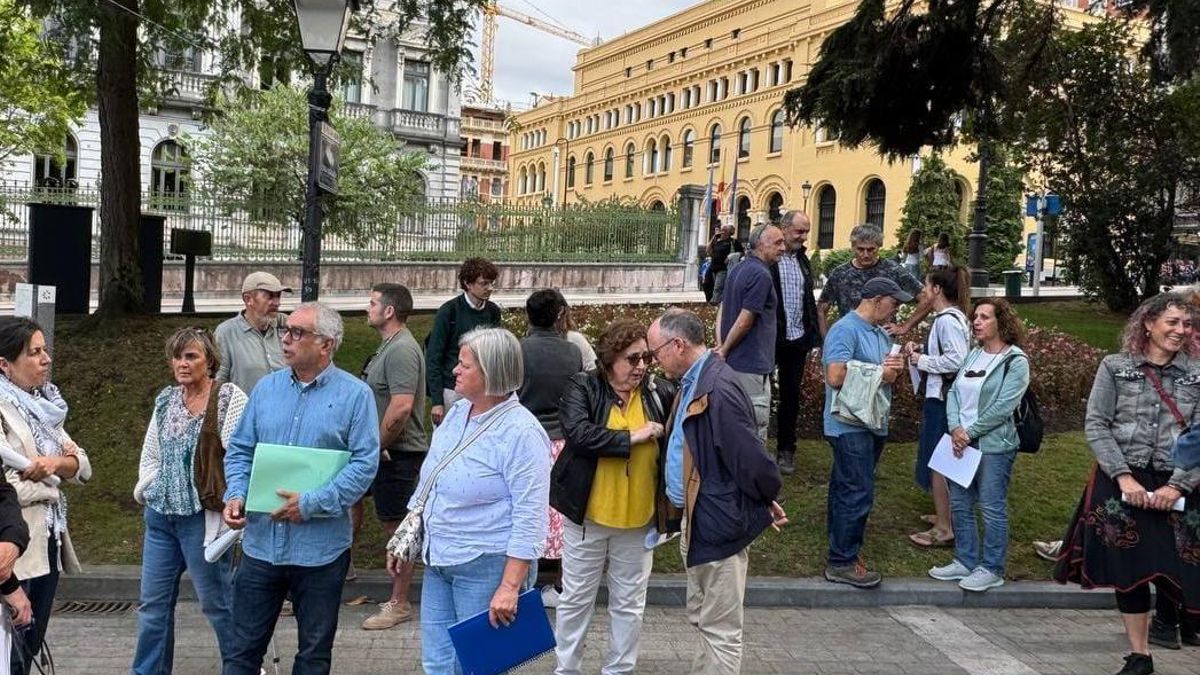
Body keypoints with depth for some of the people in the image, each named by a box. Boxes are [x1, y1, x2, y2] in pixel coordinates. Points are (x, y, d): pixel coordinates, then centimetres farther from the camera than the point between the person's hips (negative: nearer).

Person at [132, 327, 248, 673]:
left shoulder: (229, 398, -9)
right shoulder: (165, 399, 10)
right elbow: (150, 455, 20)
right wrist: (145, 490, 8)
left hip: (201, 516, -6)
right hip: (160, 515, 6)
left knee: (215, 601, 3)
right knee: (152, 602, 12)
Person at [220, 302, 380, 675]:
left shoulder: (355, 395, -7)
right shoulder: (266, 388, 7)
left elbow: (365, 463, -13)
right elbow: (240, 451, 11)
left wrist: (311, 504, -19)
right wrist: (236, 495, -7)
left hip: (321, 548, -3)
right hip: (261, 542, 4)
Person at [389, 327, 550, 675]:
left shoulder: (521, 432, -18)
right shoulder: (456, 413, 6)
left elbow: (530, 519, -21)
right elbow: (428, 483, 18)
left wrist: (509, 587, -23)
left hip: (486, 567, -7)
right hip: (438, 560, 7)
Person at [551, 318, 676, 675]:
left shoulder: (660, 391, -1)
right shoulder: (582, 388, -9)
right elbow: (578, 433, -25)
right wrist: (631, 437, -21)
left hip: (638, 518, 3)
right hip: (588, 515, -2)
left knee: (629, 603, 15)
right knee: (576, 598, 13)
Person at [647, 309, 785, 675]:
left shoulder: (718, 388, -26)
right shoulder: (692, 383, 7)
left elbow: (751, 457, -27)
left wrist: (767, 502, -9)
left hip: (718, 524, -10)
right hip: (696, 520, 10)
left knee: (720, 630, 3)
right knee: (703, 618, 24)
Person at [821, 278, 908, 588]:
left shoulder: (881, 334, 15)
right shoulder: (845, 330, -14)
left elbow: (886, 376, 21)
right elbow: (836, 378, -24)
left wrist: (893, 370, -3)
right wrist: (877, 373, -13)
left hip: (872, 424, 9)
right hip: (850, 426, -9)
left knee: (846, 490, 15)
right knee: (858, 494, -9)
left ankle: (843, 550, 23)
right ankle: (842, 563, -2)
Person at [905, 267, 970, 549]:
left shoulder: (948, 320, -20)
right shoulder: (949, 317, 10)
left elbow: (957, 360, -28)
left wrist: (922, 361, -17)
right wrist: (920, 351, 4)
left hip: (942, 398, -10)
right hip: (939, 395, 10)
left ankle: (943, 529, 5)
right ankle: (946, 514, 31)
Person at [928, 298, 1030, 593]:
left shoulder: (1015, 362, -10)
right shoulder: (973, 355, 10)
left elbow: (1002, 408, -17)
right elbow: (954, 392, 7)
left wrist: (969, 432, -14)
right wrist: (955, 428, -9)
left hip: (994, 445, -7)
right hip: (962, 441, 7)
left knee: (992, 508, 1)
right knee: (960, 504, 13)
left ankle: (992, 570, 13)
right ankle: (966, 562, 27)